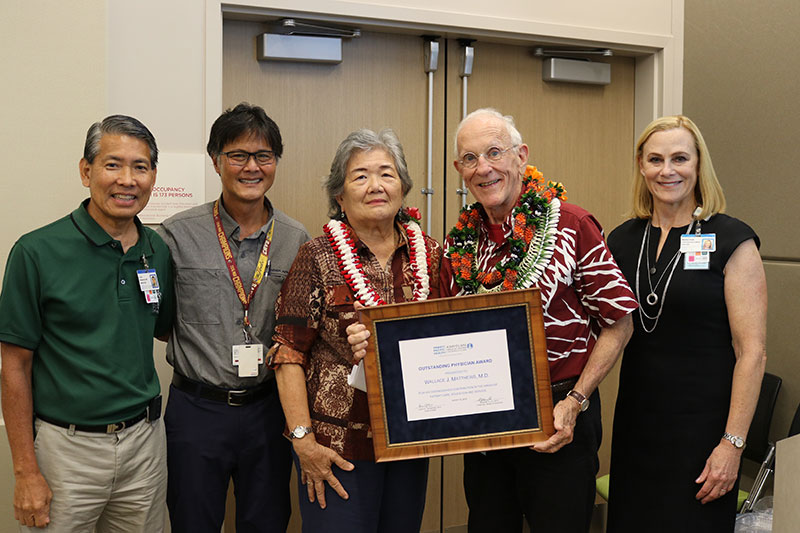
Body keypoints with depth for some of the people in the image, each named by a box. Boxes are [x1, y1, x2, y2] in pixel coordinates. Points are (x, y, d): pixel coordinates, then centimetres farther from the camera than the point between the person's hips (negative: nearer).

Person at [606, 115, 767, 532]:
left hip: (703, 423, -4)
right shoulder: (624, 240, 6)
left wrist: (733, 443, -15)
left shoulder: (731, 241, -8)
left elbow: (751, 352, -11)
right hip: (636, 420, 5)